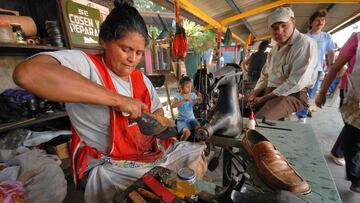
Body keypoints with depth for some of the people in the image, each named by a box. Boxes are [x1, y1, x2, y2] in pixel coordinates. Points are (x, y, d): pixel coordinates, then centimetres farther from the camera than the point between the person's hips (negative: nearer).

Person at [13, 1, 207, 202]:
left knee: (198, 154, 9)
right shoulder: (83, 63, -14)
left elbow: (157, 109, 17)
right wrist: (117, 99, -33)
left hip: (150, 152, 7)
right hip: (108, 165, -6)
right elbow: (26, 73, -34)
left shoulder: (141, 78, 6)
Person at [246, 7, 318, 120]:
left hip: (293, 95, -7)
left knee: (259, 120, -33)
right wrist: (254, 94, -2)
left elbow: (297, 82, -19)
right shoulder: (275, 48, 15)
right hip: (270, 92, 7)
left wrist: (264, 98, -18)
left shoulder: (305, 43, -9)